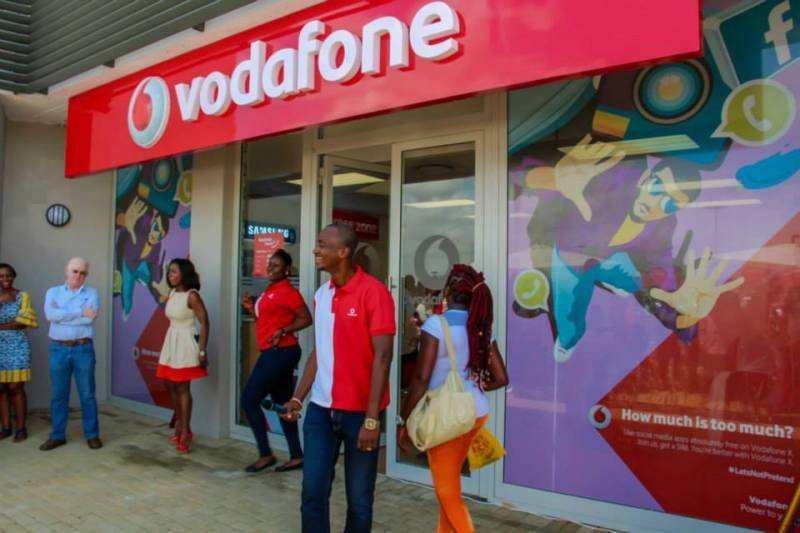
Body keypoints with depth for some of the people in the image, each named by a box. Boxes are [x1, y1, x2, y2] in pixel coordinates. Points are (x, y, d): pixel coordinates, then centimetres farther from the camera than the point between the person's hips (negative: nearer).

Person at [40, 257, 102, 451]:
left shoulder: (92, 293, 3)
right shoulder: (53, 292, 7)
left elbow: (90, 318, -15)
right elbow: (50, 314, -12)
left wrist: (62, 316, -9)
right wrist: (80, 313, -14)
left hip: (83, 349, -2)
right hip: (58, 349, 2)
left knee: (87, 394, 4)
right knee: (58, 394, 8)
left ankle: (92, 435, 13)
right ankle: (57, 435, 19)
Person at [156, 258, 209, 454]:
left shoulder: (192, 295, -16)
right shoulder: (172, 293, 8)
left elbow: (205, 322, -18)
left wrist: (202, 351, -20)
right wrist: (168, 343, 18)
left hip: (185, 343, -8)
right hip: (171, 342, 8)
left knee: (182, 388, -4)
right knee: (171, 386, 14)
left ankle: (185, 432, 6)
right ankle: (180, 425, 31)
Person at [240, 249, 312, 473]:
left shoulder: (288, 291, -13)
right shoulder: (270, 291, 15)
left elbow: (306, 319, -14)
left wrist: (283, 331, -22)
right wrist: (251, 308, 7)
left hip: (280, 353, -10)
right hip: (273, 353, 10)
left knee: (249, 400, -4)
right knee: (282, 403, 11)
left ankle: (266, 454, 4)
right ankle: (297, 456, 17)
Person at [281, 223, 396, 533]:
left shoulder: (373, 291, -13)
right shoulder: (321, 294, 7)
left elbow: (382, 356, -16)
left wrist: (372, 417, -19)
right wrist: (298, 397, 9)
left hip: (359, 411, -5)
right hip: (321, 409, 5)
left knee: (359, 499, 8)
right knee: (313, 493, 7)